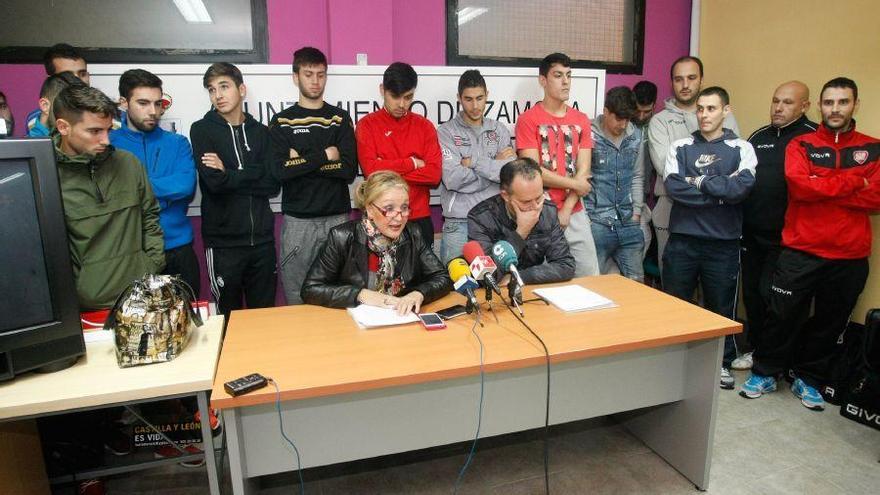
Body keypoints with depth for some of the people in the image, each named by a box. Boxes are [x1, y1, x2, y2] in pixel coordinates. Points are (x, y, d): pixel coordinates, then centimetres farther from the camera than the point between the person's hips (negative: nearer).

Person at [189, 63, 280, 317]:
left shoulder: (261, 132, 10)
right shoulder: (202, 130, 2)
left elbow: (273, 185, -3)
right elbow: (214, 181, -13)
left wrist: (229, 174, -8)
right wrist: (252, 175, -3)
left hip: (262, 239, 3)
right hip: (223, 241, -2)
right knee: (229, 315, 8)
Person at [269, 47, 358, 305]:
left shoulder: (341, 119, 8)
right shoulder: (282, 122, 6)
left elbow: (349, 170, -5)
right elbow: (281, 170, -10)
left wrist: (302, 163, -8)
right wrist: (324, 155, -9)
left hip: (338, 217, 1)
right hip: (298, 220, 0)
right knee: (297, 298, 4)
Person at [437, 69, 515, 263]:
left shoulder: (499, 130, 9)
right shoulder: (446, 131, 0)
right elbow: (453, 179, -13)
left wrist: (474, 162, -8)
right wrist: (494, 165, -4)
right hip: (458, 222, -2)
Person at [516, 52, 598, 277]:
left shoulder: (581, 120, 11)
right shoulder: (528, 120, -4)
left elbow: (583, 171, 4)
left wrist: (566, 210, -8)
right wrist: (574, 184, -5)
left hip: (575, 214, 5)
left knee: (590, 278, 9)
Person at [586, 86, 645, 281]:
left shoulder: (636, 137, 9)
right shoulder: (589, 135, -8)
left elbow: (637, 177, 15)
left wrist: (636, 212, 9)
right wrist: (585, 217, -8)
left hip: (628, 223, 5)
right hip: (596, 223, -5)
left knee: (636, 280, 11)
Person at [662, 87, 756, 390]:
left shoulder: (741, 149, 3)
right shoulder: (680, 147, 6)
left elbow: (742, 187, -16)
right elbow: (672, 186, -11)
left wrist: (697, 180, -10)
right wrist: (720, 190, -12)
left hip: (723, 243, -1)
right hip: (682, 240, 1)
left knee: (722, 307, 12)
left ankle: (723, 362, 32)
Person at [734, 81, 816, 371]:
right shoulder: (759, 137, 12)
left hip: (785, 238, -5)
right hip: (752, 234, 6)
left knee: (771, 294, -2)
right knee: (751, 293, 13)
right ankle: (756, 349, 30)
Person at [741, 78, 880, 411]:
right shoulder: (801, 145, 3)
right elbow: (799, 185, -15)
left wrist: (820, 189, -13)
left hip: (850, 257, 2)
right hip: (800, 252, -2)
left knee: (830, 322, 12)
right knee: (782, 316, 4)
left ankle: (809, 379, 29)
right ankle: (765, 374, 21)